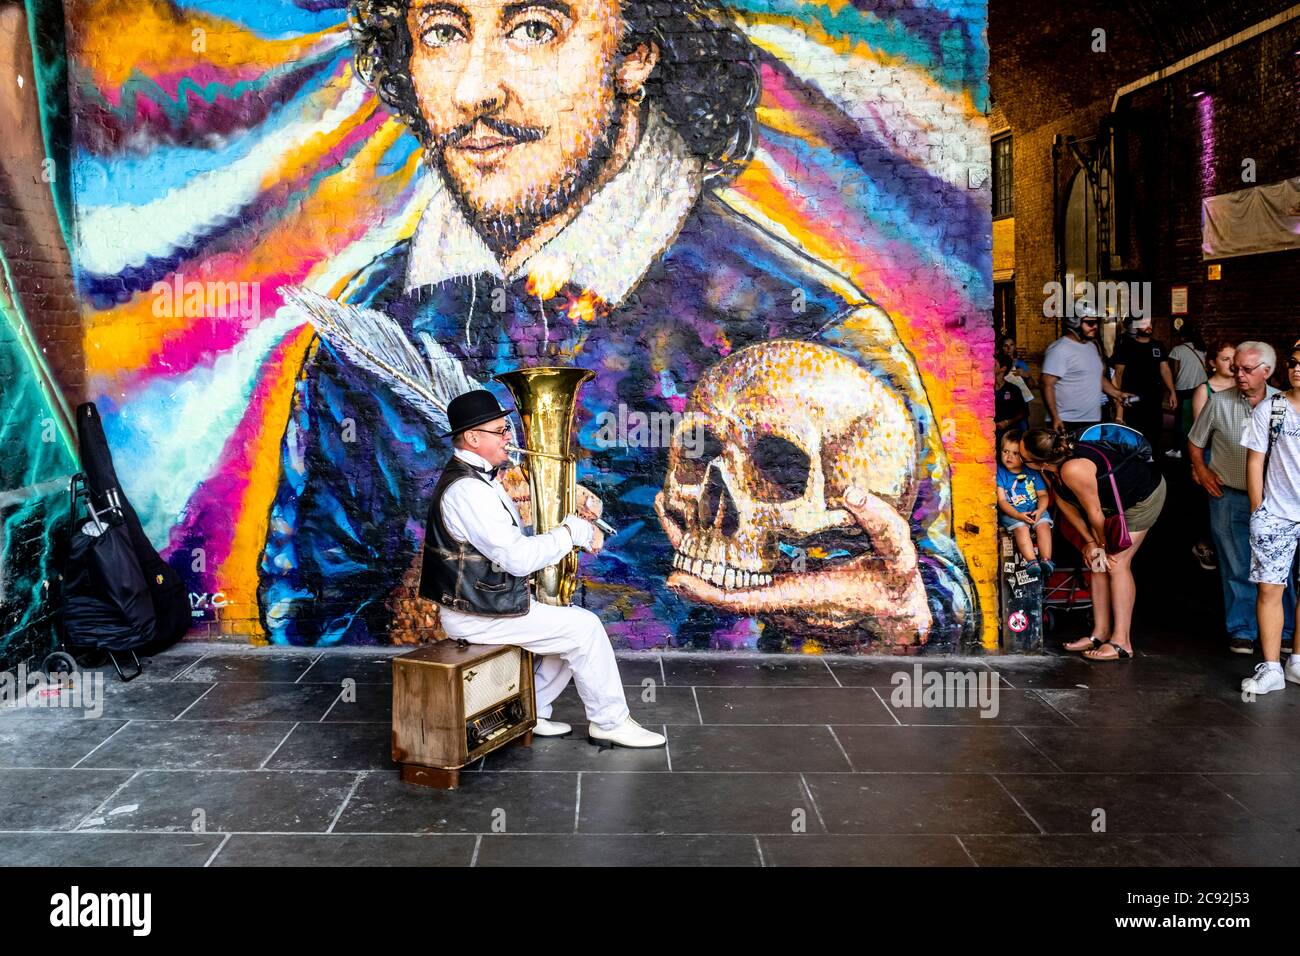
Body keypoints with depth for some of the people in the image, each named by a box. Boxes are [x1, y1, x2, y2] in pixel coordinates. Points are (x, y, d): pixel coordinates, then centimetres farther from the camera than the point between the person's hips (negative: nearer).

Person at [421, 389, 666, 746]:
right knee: (585, 627, -9)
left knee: (570, 627, 14)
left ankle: (531, 713, 19)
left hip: (482, 600, 10)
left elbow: (517, 535, 12)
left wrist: (574, 518, -1)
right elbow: (518, 558, -27)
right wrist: (575, 531, -15)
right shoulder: (467, 489, -23)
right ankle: (610, 722, 5)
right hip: (476, 616, -10)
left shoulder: (477, 478, 12)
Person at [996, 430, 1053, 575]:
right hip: (1011, 512, -2)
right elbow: (1002, 500, -7)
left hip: (1035, 510, 3)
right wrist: (1018, 515, -20)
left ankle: (1046, 560, -28)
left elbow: (1043, 494, 7)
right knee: (1021, 528, -29)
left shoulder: (1032, 471, 7)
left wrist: (1040, 510, -14)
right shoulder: (999, 472, -2)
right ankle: (1032, 562, -36)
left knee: (1043, 525, -24)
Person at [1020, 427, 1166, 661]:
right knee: (1098, 562, 6)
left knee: (1117, 562, -13)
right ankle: (1100, 633, 13)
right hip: (1118, 499, 9)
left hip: (1145, 494, -9)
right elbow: (1065, 504, -2)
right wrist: (1089, 541, -3)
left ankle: (1121, 642, -9)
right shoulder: (1049, 467, -12)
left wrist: (1103, 543, -10)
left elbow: (1094, 512, -26)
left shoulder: (1073, 469, -39)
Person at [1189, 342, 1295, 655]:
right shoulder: (1219, 402, -3)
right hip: (1229, 497, 0)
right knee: (1237, 569, 7)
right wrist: (1201, 471, 1)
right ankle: (1242, 631, 18)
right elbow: (1195, 442, 11)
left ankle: (1283, 631, 20)